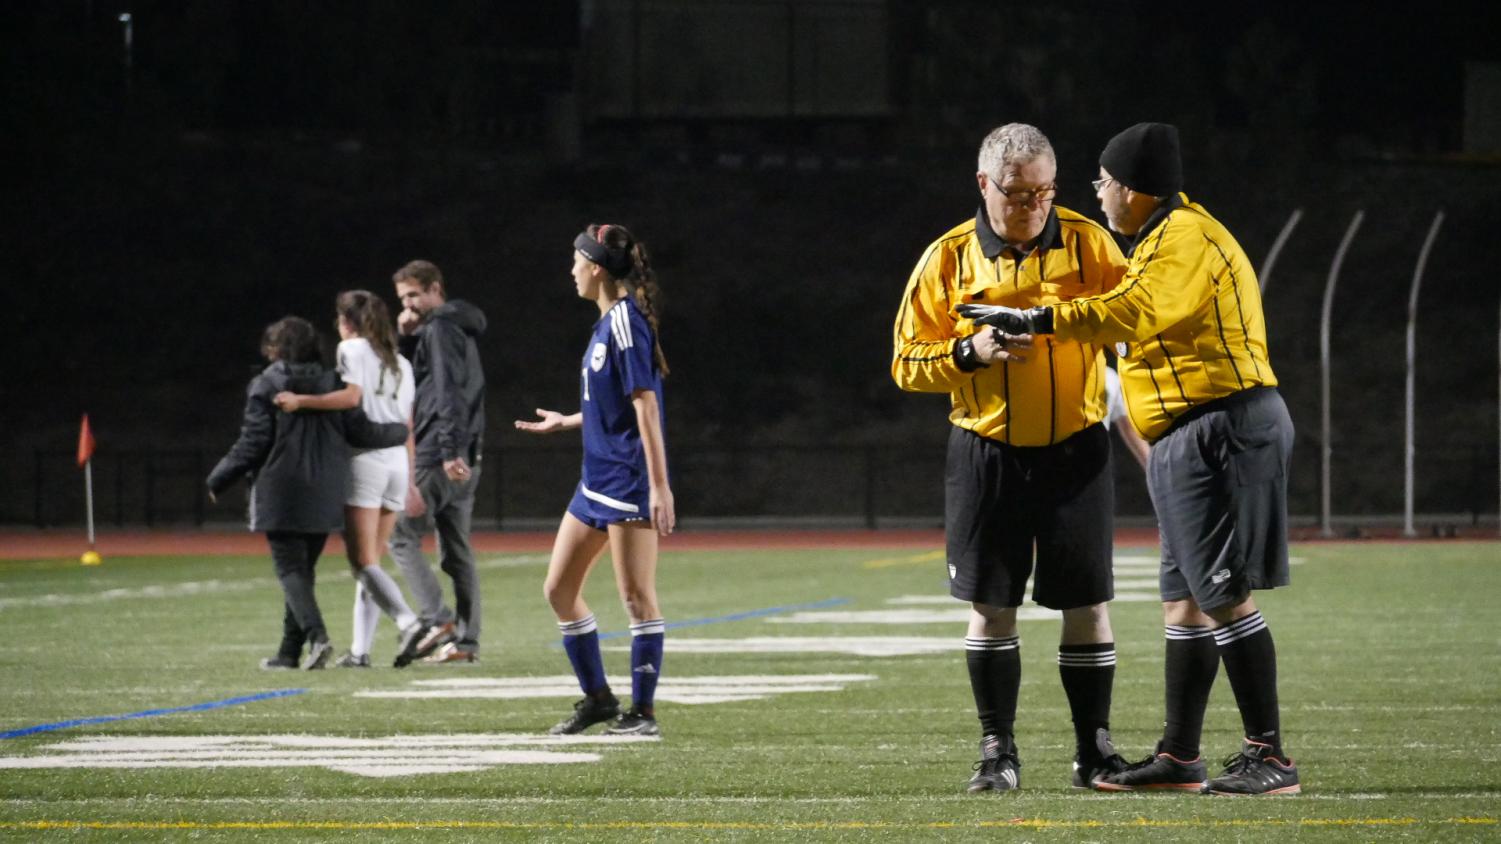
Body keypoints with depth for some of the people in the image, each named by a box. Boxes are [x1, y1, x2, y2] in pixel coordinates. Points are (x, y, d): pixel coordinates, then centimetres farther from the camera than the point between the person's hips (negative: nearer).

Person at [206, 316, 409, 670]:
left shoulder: (265, 386, -6)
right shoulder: (332, 384, 6)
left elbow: (253, 443, -8)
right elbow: (359, 430, 3)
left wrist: (218, 479, 3)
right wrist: (403, 432, 20)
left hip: (280, 495, -5)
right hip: (324, 495, 5)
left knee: (290, 568, -4)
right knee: (304, 568, 14)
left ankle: (316, 634, -27)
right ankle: (290, 652, 16)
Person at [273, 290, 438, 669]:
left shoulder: (352, 349, 1)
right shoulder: (400, 363, 20)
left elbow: (351, 396, -17)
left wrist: (300, 401, -16)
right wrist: (410, 482, 21)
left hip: (365, 460, -7)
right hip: (397, 461, 7)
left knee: (363, 562, -9)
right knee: (370, 562, 9)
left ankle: (408, 623, -28)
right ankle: (360, 649, 4)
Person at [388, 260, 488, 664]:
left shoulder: (440, 329, -9)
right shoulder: (459, 329, 21)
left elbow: (448, 393, -19)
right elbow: (410, 380, 25)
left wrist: (449, 451, -25)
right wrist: (406, 339, 9)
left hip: (438, 458, -10)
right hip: (465, 460, 10)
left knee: (402, 536, -5)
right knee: (456, 550, 9)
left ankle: (437, 619, -14)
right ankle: (466, 639, 7)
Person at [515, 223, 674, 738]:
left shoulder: (626, 322, -15)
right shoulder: (608, 323, 13)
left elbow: (644, 406, -19)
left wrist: (660, 486, -22)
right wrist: (566, 423, 33)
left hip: (628, 479, -10)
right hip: (597, 479, 10)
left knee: (636, 596, -4)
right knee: (559, 589, 12)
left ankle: (643, 714, 2)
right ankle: (598, 698, 21)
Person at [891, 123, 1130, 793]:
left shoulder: (1088, 244, 0)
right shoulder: (949, 258, 0)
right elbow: (908, 362, 0)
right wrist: (970, 352, -18)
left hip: (1076, 453, 0)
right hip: (986, 455, 0)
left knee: (1087, 606, 2)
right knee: (990, 607, 3)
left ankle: (1093, 750, 13)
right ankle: (997, 752, 12)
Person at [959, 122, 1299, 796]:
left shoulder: (1185, 240, -14)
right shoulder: (1164, 237, 20)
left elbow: (1130, 313, -26)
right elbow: (1138, 316, 24)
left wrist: (1036, 321, -22)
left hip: (1221, 429, -11)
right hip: (1189, 437, 11)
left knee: (1225, 594, -11)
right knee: (1185, 599, 13)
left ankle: (1268, 757, -11)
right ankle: (1179, 755, 18)